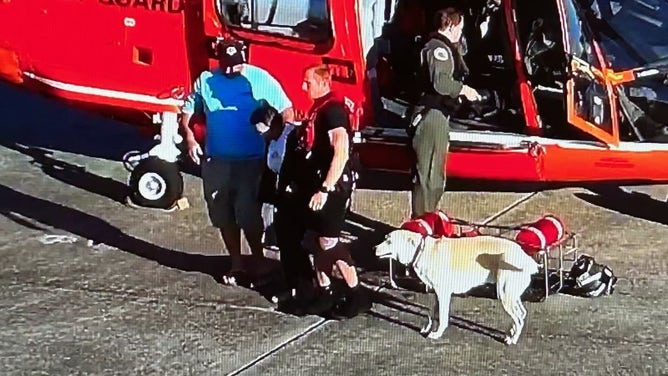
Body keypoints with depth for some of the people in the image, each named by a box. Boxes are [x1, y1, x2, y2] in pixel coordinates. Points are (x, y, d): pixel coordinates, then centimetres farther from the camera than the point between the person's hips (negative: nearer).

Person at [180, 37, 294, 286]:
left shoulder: (261, 79, -8)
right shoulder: (205, 80, 1)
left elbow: (286, 111, -7)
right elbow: (188, 110, 10)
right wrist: (189, 137, -6)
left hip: (251, 162, -4)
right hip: (216, 161, 4)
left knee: (249, 215, -5)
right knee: (224, 216, 12)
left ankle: (258, 260, 15)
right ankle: (237, 264, 27)